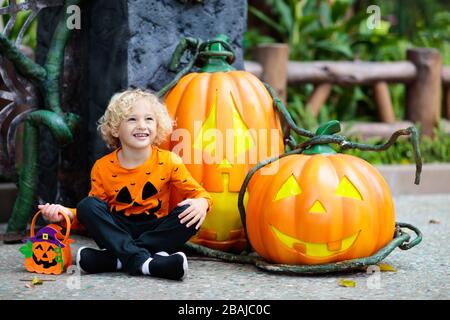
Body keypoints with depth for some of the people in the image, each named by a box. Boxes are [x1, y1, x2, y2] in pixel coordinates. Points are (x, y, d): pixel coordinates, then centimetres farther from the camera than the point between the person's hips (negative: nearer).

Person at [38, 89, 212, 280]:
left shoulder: (169, 162, -6)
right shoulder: (103, 168, -4)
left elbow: (198, 193, -1)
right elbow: (94, 211, 2)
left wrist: (201, 203, -26)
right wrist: (67, 213, -17)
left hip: (155, 231, 0)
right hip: (118, 232, 0)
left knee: (189, 215, -28)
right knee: (87, 206, -23)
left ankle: (113, 259, -33)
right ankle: (141, 261, -41)